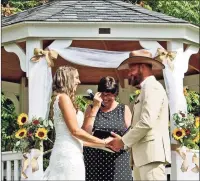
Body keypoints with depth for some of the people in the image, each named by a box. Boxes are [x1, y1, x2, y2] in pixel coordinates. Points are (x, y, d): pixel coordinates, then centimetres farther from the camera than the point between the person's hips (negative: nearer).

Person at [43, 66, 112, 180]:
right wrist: (103, 142, -5)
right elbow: (75, 131, -14)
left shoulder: (59, 98, 20)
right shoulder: (64, 98, -8)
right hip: (68, 154, -9)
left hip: (67, 153, 9)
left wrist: (102, 144, 19)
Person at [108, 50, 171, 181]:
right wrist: (124, 139, 8)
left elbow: (146, 122, -18)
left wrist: (123, 141, -8)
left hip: (151, 152, -10)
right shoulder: (146, 89, 24)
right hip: (143, 154, 10)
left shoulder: (152, 87, -7)